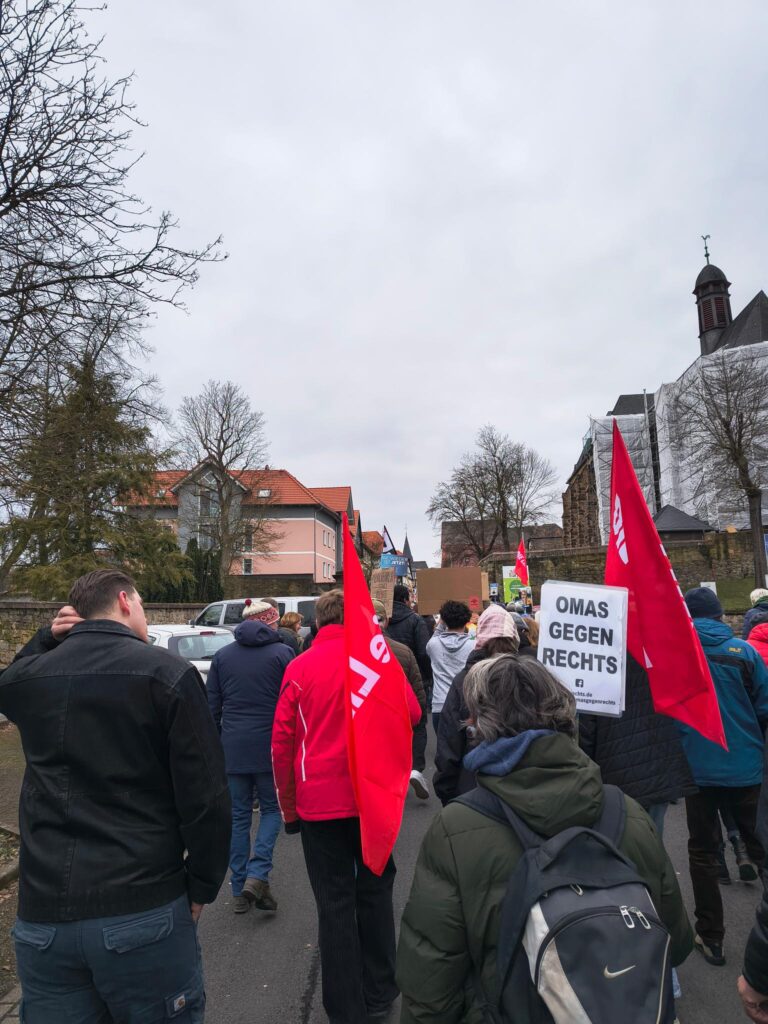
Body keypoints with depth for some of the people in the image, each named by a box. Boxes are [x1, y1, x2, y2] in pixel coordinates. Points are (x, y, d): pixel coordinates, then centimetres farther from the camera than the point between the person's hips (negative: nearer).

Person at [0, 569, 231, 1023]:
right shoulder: (167, 673, -12)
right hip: (143, 911, -3)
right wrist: (202, 886, 1)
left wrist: (46, 639, 12)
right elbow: (206, 796, -14)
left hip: (44, 916, 4)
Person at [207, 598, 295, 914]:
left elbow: (212, 706, 9)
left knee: (238, 816, 14)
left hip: (232, 746, 3)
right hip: (270, 746, -3)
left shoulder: (222, 655, 5)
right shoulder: (282, 653, -6)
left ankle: (239, 890, 18)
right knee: (272, 808, 14)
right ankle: (257, 874, -1)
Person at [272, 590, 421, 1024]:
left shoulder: (300, 667, -6)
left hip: (319, 801, 0)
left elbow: (282, 740, -4)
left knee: (335, 902, 13)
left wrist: (289, 807, 6)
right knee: (375, 892, 18)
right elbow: (412, 713, -5)